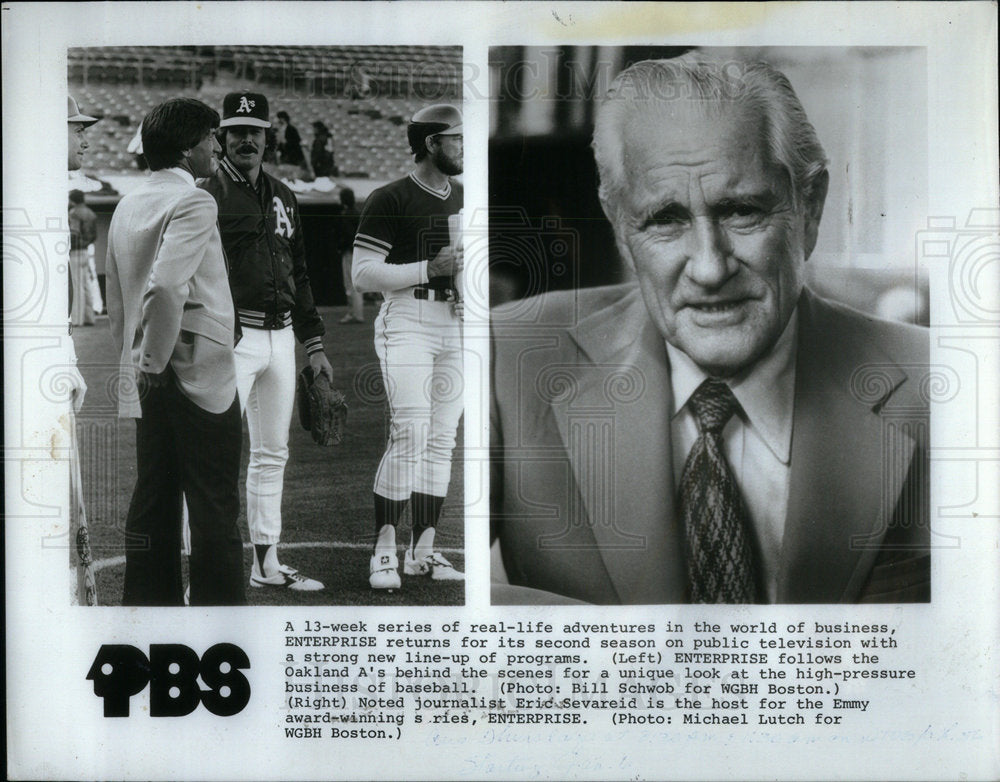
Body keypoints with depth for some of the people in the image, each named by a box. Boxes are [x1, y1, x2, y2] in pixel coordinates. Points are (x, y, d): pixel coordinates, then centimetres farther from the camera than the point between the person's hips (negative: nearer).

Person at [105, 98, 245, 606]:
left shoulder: (128, 205, 12)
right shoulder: (193, 203, -13)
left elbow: (116, 300, 16)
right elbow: (165, 287, -26)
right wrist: (155, 362, -17)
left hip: (148, 381, 8)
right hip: (200, 374, -8)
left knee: (153, 501, 13)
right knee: (214, 507, -1)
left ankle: (149, 603, 19)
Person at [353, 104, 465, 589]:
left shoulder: (465, 200, 17)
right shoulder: (390, 200, -6)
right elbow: (363, 275, -10)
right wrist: (431, 269, -16)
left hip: (456, 326, 7)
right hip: (407, 321, -7)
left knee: (442, 439, 6)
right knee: (410, 435, -15)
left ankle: (423, 551, 13)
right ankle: (384, 552, -7)